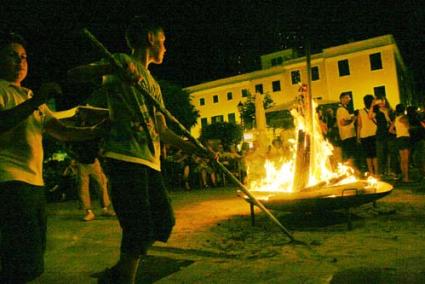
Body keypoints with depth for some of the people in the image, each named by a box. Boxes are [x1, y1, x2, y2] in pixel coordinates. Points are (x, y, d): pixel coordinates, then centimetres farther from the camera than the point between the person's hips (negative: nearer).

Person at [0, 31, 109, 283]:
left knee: (33, 260, 14)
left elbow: (62, 132, 14)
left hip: (35, 182, 8)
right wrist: (34, 101, -27)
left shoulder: (33, 99, 24)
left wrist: (94, 131, -2)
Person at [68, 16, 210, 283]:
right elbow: (74, 74, -8)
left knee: (164, 220, 7)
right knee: (140, 227, -9)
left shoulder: (154, 85, 25)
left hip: (150, 160, 8)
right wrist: (112, 67, -26)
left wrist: (196, 149, 16)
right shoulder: (122, 61, 5)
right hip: (126, 156, -8)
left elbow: (162, 131, 23)